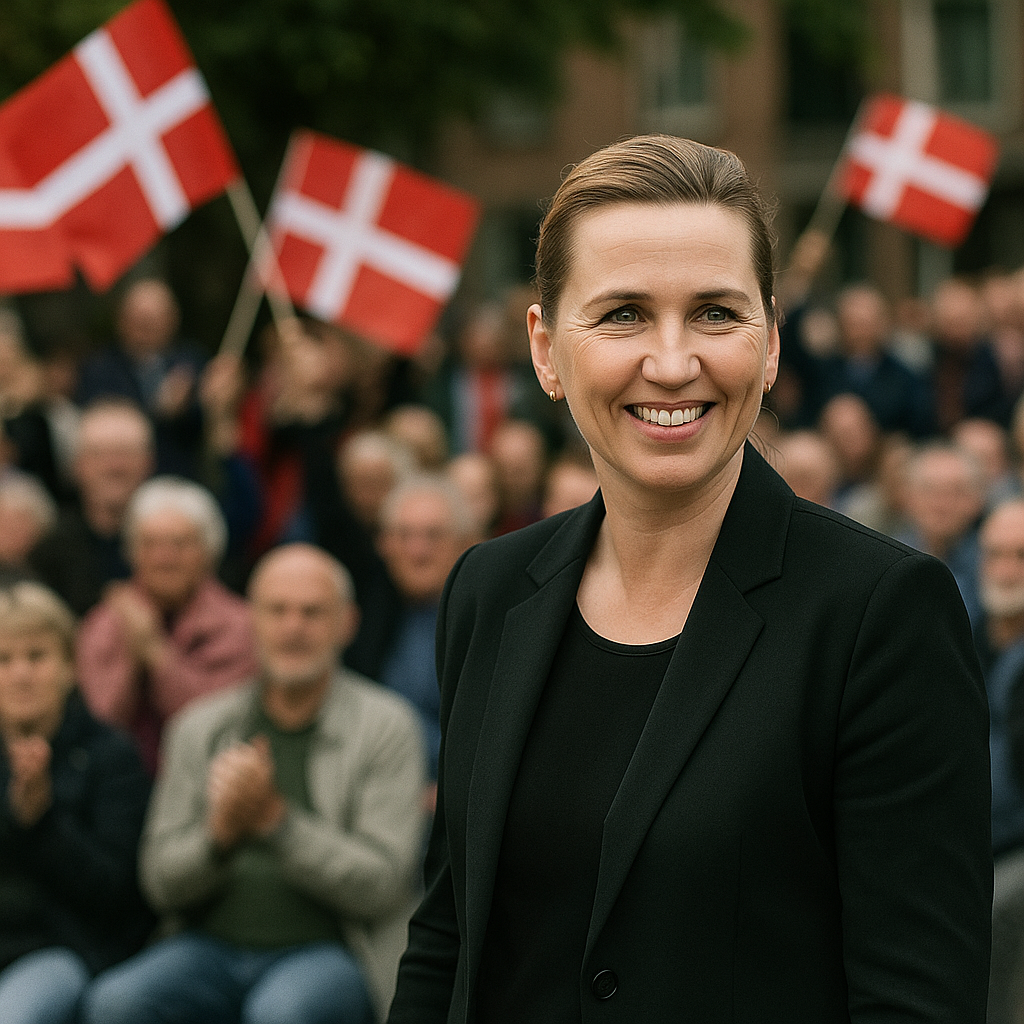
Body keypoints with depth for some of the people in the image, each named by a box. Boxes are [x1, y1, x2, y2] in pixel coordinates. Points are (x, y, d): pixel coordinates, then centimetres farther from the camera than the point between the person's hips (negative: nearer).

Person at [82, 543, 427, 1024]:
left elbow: (380, 886, -8)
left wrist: (274, 818, -18)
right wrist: (221, 831, -14)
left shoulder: (386, 725, 0)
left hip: (326, 948, -3)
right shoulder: (199, 727, 10)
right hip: (213, 945, 3)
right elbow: (161, 882, 7)